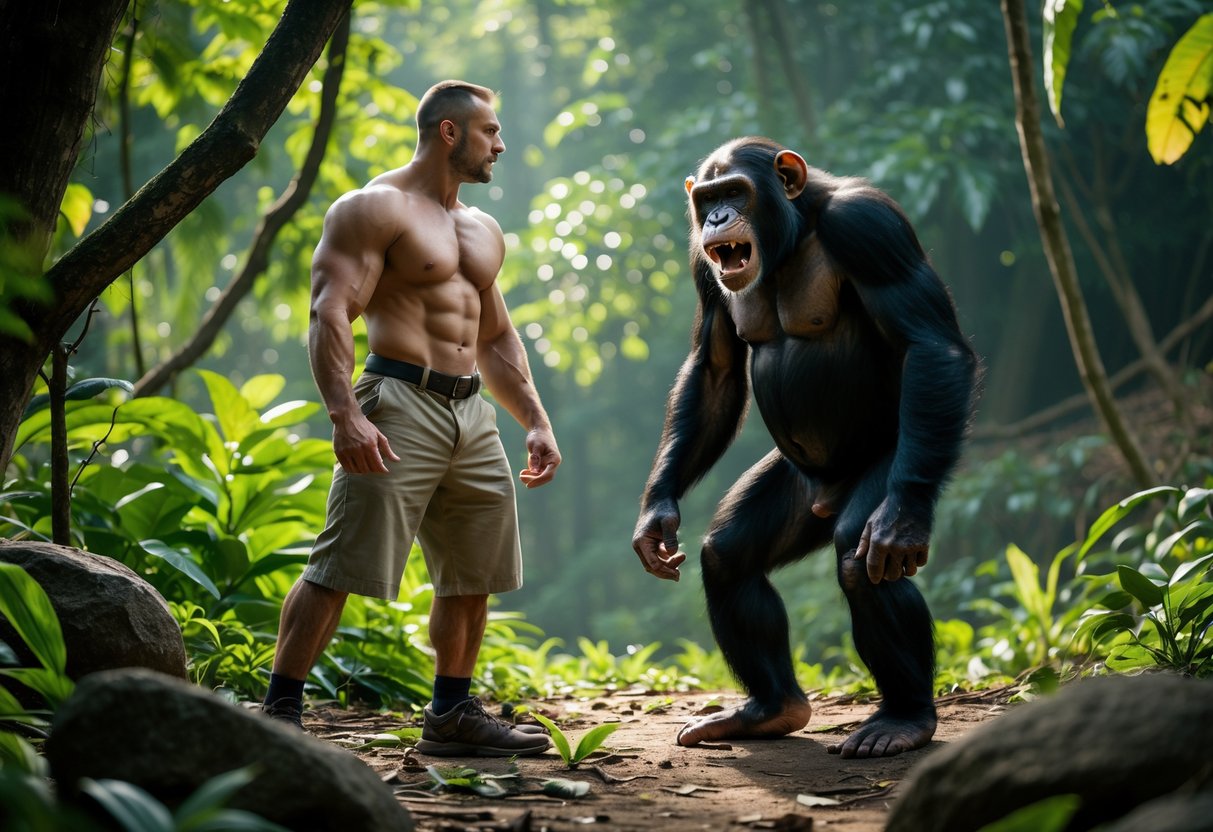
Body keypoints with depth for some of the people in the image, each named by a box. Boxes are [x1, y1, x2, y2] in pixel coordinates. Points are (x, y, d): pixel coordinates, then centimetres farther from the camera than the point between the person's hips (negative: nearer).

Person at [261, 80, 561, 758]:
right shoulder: (375, 208, -4)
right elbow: (331, 313, -14)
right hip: (400, 403, -8)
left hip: (472, 414, 8)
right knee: (341, 568, -12)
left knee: (474, 575, 11)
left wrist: (536, 421, 19)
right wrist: (344, 414, -26)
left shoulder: (483, 231, 23)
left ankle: (453, 714, 22)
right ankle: (281, 711, -9)